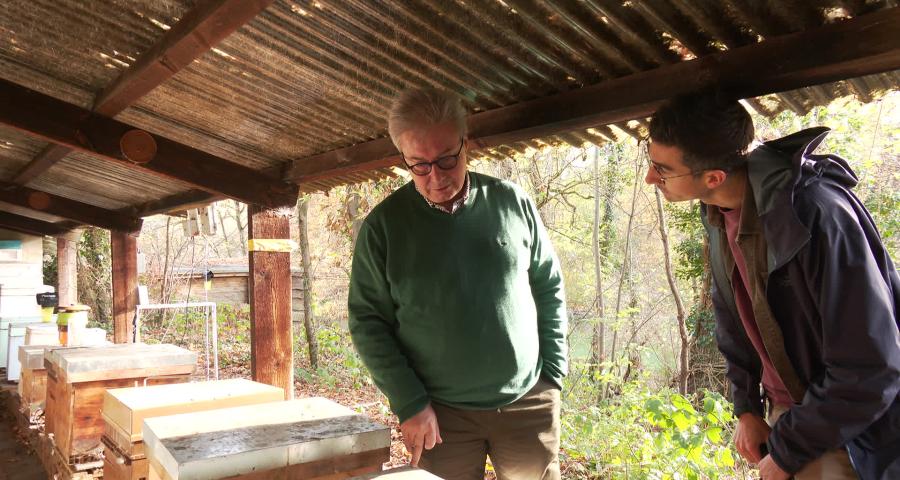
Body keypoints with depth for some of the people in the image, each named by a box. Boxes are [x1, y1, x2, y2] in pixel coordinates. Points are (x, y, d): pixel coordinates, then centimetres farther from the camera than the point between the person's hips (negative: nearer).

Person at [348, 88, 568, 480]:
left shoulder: (513, 202, -2)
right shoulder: (382, 226, -8)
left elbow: (549, 288, 6)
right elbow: (368, 322, -5)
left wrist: (552, 373, 3)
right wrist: (409, 403, -9)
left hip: (528, 404, 2)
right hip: (441, 414, -1)